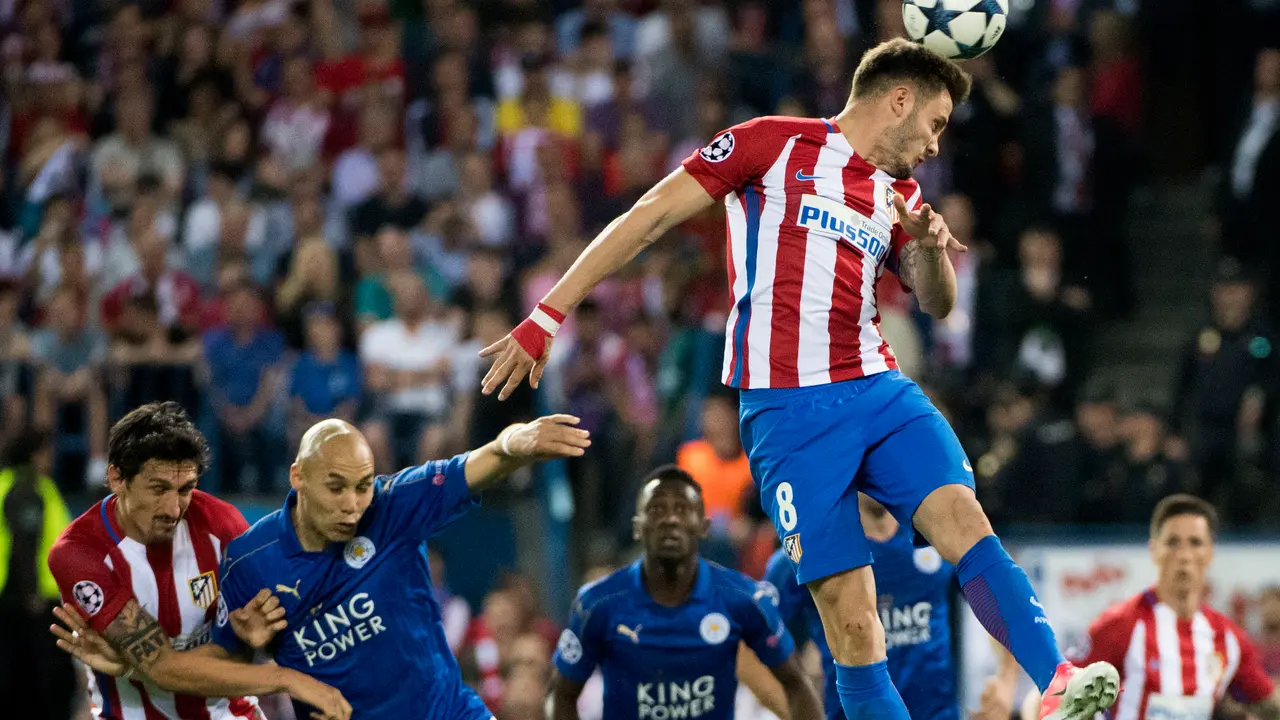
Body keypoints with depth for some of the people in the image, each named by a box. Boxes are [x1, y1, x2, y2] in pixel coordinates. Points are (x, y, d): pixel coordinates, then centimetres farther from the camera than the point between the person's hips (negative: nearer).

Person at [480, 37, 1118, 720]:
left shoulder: (898, 192, 20)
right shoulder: (772, 144, 2)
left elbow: (937, 302, 24)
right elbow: (648, 219, 1)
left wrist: (929, 246, 0)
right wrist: (546, 317, -4)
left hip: (879, 390, 5)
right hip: (789, 408, -5)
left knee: (962, 517, -21)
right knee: (850, 612, -11)